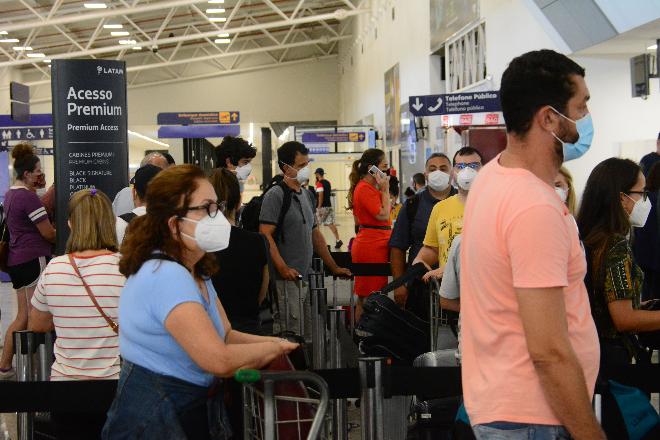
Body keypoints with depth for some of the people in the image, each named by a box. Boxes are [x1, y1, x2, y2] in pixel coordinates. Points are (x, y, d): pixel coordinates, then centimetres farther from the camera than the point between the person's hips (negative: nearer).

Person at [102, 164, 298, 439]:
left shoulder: (196, 271, 8)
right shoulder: (165, 276, -26)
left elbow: (226, 336, 8)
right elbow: (220, 360, -30)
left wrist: (278, 342, -9)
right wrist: (276, 347, -13)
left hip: (196, 413, 10)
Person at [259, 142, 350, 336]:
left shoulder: (307, 196, 18)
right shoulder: (275, 195, -7)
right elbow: (265, 235, -14)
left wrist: (334, 268, 22)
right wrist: (283, 268, -24)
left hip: (306, 278, 8)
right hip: (287, 279, -8)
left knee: (309, 335, 7)